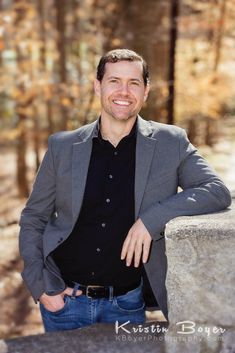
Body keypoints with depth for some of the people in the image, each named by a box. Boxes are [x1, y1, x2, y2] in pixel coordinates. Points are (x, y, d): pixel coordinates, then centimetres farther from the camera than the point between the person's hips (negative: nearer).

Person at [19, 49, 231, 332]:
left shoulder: (170, 143, -3)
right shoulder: (63, 146, -1)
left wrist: (151, 219, -21)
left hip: (127, 305, 0)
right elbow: (32, 219, 5)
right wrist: (40, 286, -5)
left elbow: (218, 192, -11)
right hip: (64, 298, 1)